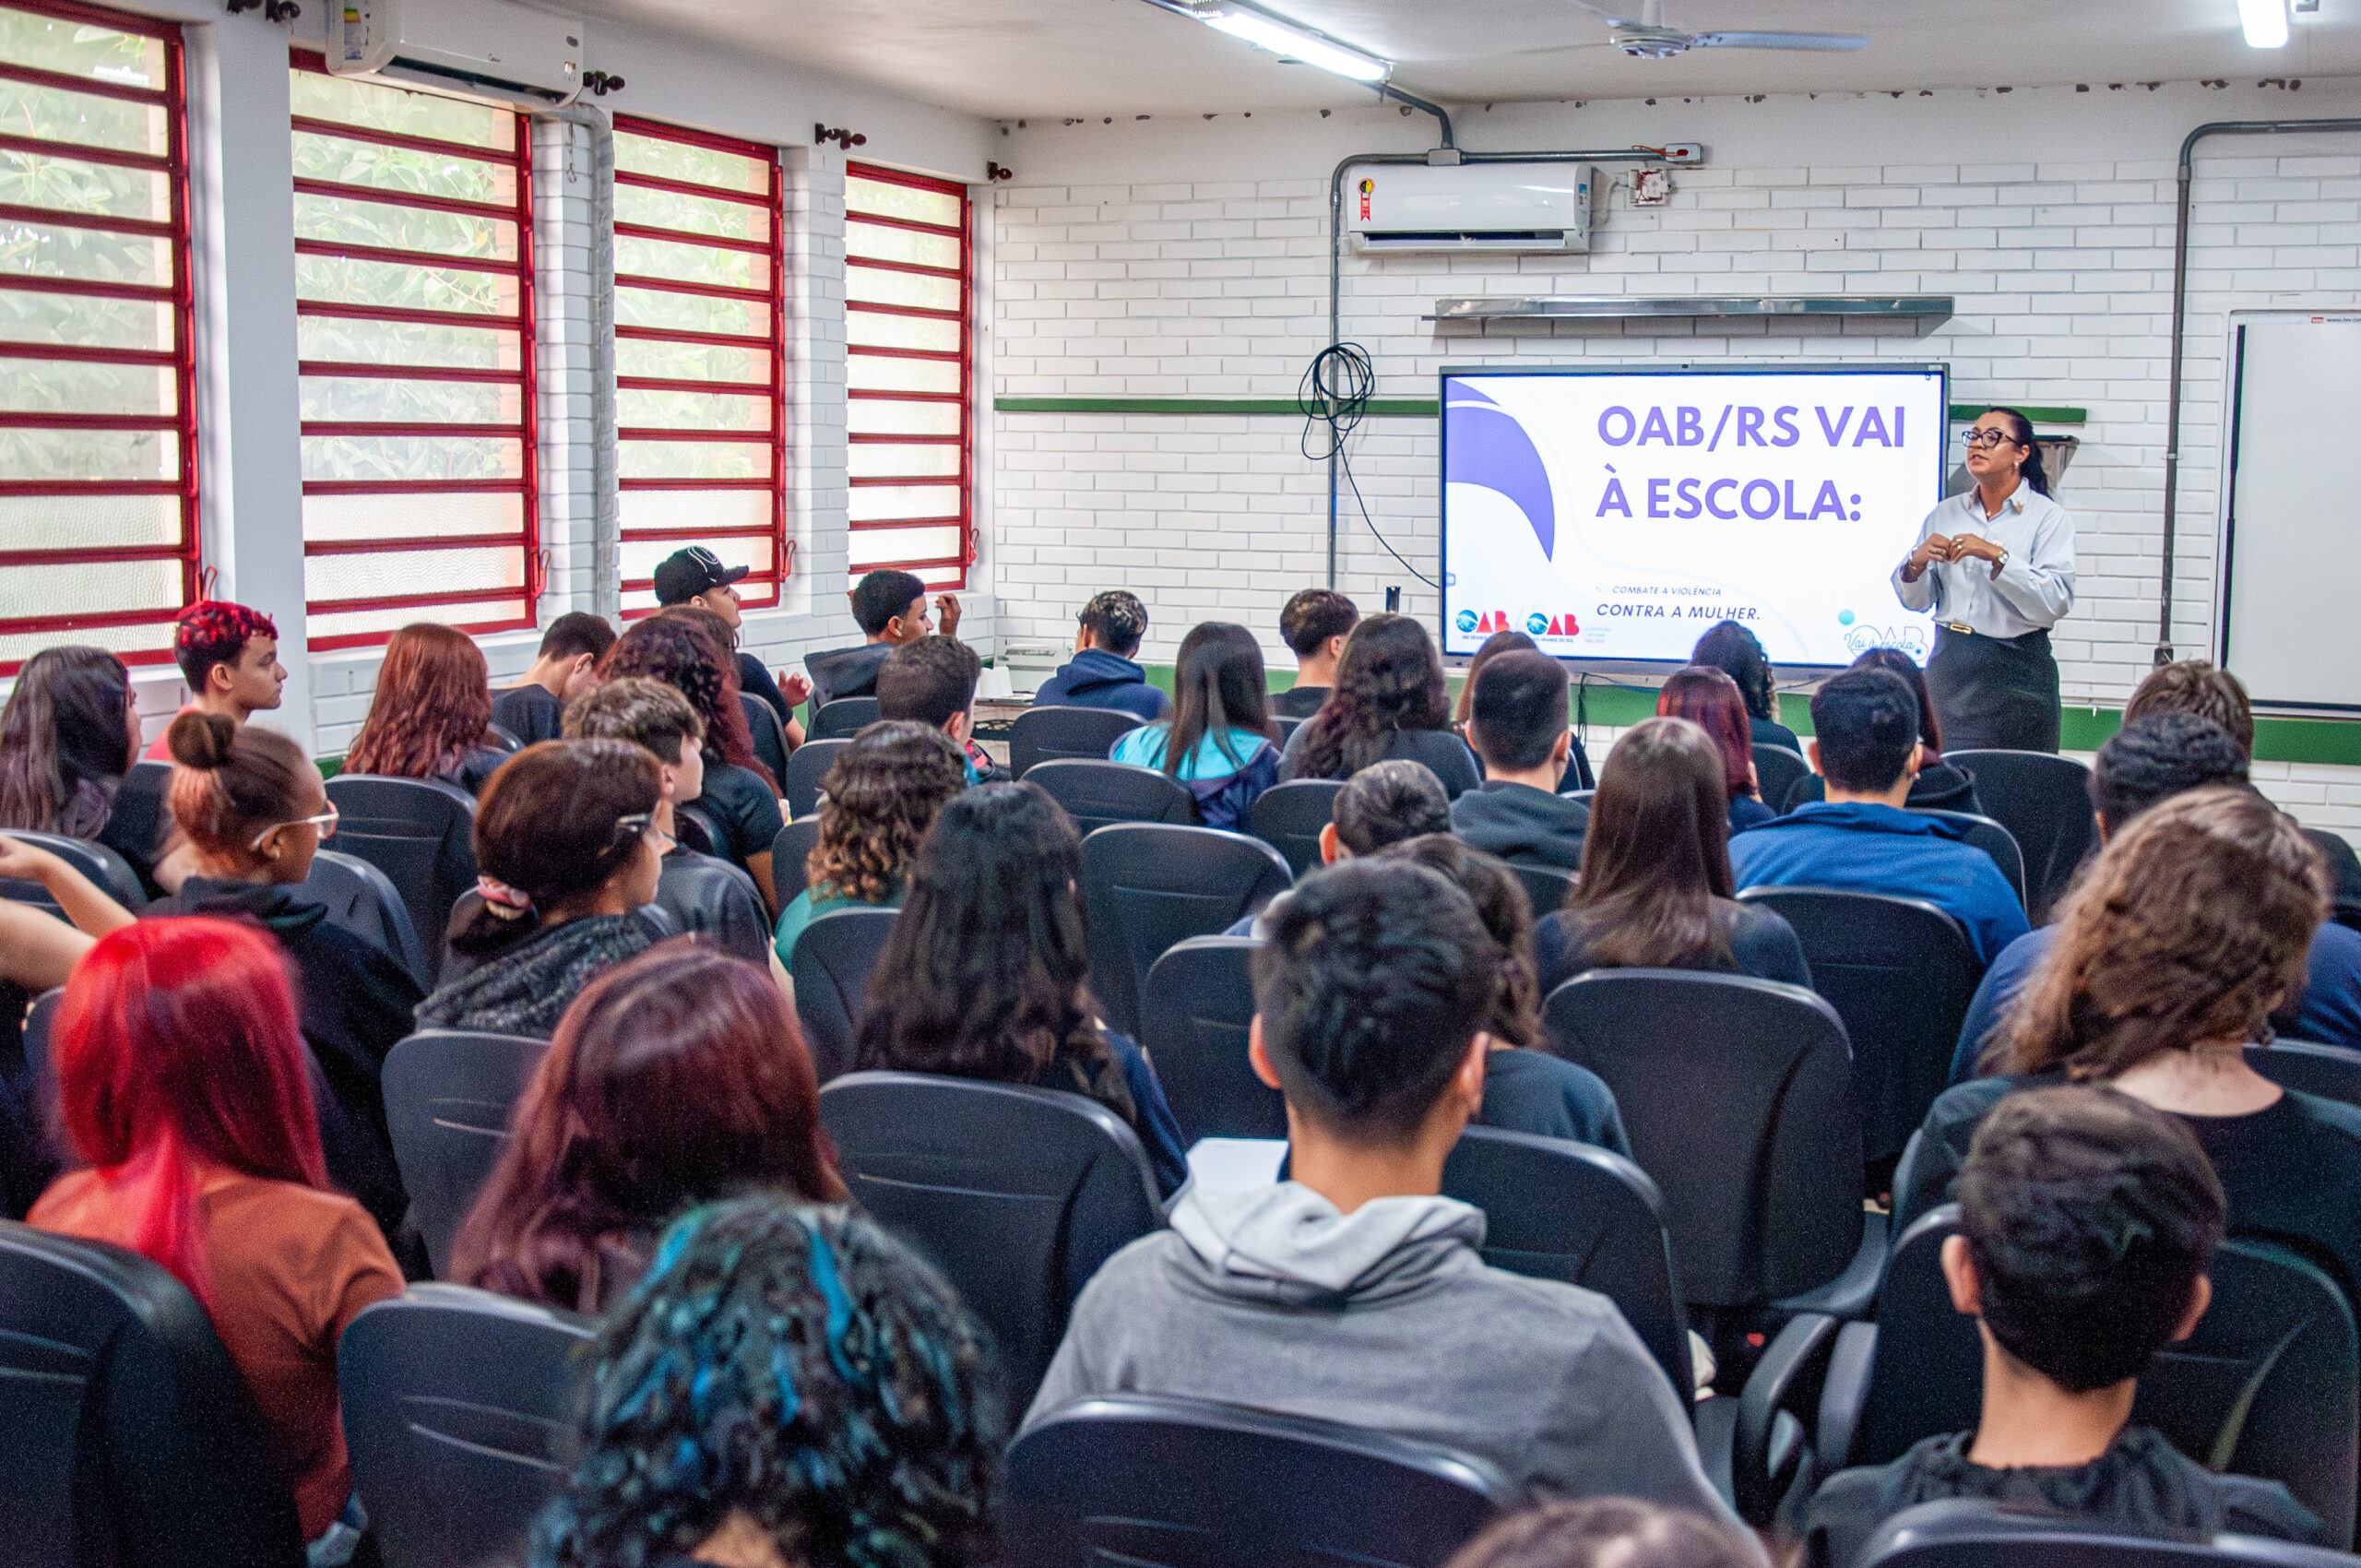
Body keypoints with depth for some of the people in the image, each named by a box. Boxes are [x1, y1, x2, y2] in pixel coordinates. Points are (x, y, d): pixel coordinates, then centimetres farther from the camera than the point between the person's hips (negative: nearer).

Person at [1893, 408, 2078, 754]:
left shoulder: (2049, 518, -2)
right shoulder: (1945, 514, 11)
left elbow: (2056, 602, -15)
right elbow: (1916, 601, 10)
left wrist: (1997, 556, -21)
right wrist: (1916, 563, -10)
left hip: (2016, 672, -3)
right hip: (1949, 666, 3)